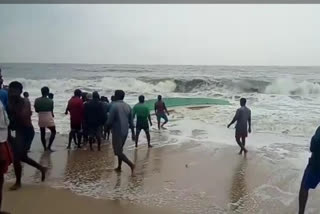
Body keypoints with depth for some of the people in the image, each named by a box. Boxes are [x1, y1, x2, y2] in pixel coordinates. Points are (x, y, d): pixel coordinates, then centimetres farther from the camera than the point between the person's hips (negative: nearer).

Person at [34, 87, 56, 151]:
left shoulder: (37, 100, -1)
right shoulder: (50, 101, -7)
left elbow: (36, 110, 5)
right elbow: (51, 111, 3)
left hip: (41, 119, 3)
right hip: (49, 119, -3)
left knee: (42, 134, 14)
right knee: (53, 132, 12)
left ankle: (45, 147, 18)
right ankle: (49, 147, 3)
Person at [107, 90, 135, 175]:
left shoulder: (114, 106, -14)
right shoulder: (128, 106, 6)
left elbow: (110, 121, -16)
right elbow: (131, 122, 8)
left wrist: (108, 126, 6)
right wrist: (133, 133, 13)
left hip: (117, 132, -7)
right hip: (125, 132, 7)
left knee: (118, 152, -2)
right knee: (120, 149, 21)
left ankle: (131, 164, -17)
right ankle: (119, 167, 27)